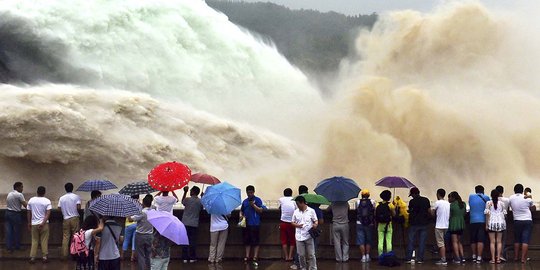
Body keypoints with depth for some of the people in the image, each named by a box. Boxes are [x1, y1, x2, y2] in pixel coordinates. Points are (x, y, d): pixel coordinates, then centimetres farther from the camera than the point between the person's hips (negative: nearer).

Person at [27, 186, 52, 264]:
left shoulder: (31, 200, 2)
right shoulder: (47, 201, -6)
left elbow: (29, 213, 7)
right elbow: (48, 213, -16)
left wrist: (29, 223, 16)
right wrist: (43, 223, -18)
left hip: (34, 224, 2)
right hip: (44, 224, -2)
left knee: (34, 241, 9)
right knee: (44, 241, 5)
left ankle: (32, 257, 5)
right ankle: (44, 257, 6)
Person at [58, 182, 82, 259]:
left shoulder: (62, 198, 5)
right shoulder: (76, 197, -4)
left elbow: (59, 209, 4)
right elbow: (78, 207, -13)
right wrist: (74, 209, 9)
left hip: (66, 219, 2)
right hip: (74, 218, -2)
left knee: (65, 237, 4)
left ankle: (64, 255, 1)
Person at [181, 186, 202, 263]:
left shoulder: (187, 199, -11)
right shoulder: (200, 201, -5)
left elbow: (182, 202, 10)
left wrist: (185, 192, 15)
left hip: (186, 223, -1)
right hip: (194, 224, 1)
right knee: (193, 240, 8)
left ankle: (185, 257, 6)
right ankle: (192, 257, 9)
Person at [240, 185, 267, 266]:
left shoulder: (257, 200, -1)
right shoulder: (245, 201, 14)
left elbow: (261, 210, -7)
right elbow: (241, 210, 22)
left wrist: (253, 205, -19)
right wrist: (241, 215, 1)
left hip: (255, 224, -5)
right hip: (246, 224, 5)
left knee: (255, 242, -3)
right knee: (247, 241, 8)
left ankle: (255, 258, -1)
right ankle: (247, 256, 14)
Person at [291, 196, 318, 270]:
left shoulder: (311, 211, -1)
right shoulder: (296, 212, 6)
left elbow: (316, 221, 3)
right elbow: (292, 222, 12)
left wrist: (315, 225, -19)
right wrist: (297, 225, -10)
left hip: (309, 236, -2)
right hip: (299, 237, 2)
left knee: (311, 254, 1)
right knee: (301, 255, 7)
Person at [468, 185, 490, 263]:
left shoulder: (471, 197, 7)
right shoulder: (486, 198, 0)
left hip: (473, 221, 3)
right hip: (482, 221, -3)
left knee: (473, 240, 14)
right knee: (480, 240, -7)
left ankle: (474, 256, 21)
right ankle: (479, 258, -12)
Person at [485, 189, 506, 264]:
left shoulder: (488, 203, -3)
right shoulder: (501, 203, 3)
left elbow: (487, 214, -5)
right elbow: (504, 214, 5)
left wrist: (487, 224, -1)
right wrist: (504, 221, 22)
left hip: (491, 223, -2)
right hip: (500, 222, 2)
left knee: (492, 242, 0)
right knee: (499, 241, 5)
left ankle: (493, 259, -3)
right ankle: (498, 258, 2)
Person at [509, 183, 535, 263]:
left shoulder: (511, 198, -1)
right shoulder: (527, 198, -2)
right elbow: (533, 208, 12)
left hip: (517, 221, 1)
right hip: (528, 221, -1)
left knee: (517, 240, 15)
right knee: (525, 240, -3)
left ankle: (516, 257, 18)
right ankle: (523, 258, -8)